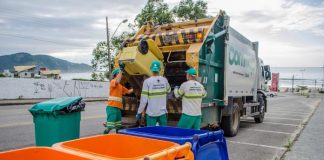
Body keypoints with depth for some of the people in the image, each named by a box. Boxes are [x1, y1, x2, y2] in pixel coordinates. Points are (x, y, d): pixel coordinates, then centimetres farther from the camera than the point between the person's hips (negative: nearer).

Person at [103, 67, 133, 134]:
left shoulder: (120, 86, 20)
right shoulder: (113, 81, -6)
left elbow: (128, 91, 28)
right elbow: (117, 81, -30)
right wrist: (120, 70, -23)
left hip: (118, 108, 9)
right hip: (112, 107, -9)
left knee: (118, 127, 14)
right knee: (110, 127, -9)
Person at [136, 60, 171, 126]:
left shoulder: (147, 81, -12)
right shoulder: (164, 80, -1)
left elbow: (144, 99, -12)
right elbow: (168, 90, 20)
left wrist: (139, 112, -4)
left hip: (151, 113, -3)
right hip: (162, 112, 3)